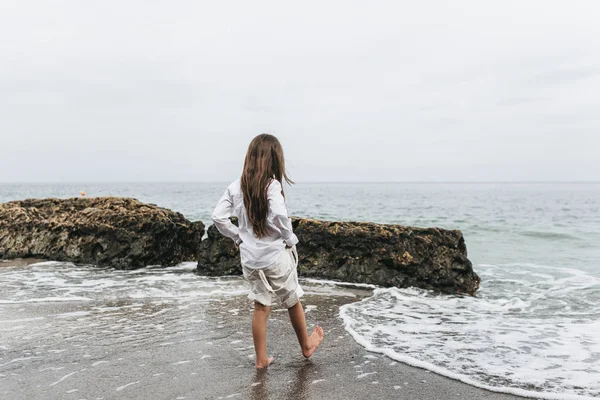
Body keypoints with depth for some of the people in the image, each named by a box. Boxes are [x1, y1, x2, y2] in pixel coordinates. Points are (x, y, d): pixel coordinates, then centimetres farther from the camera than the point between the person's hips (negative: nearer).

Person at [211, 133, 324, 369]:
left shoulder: (236, 187, -1)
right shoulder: (271, 185, -17)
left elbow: (218, 217, -3)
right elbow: (279, 215, -31)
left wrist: (238, 237, 6)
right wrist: (290, 239, -15)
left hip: (249, 259, 4)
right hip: (275, 255, -4)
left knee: (261, 307, 15)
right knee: (293, 302, 17)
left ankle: (261, 359, 21)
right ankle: (306, 345, 38)